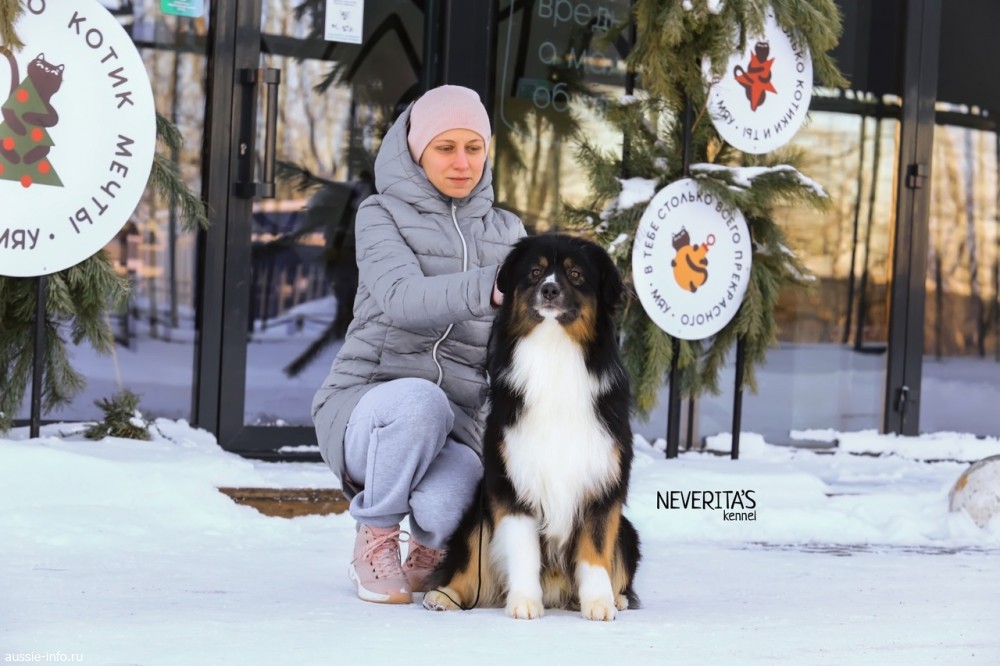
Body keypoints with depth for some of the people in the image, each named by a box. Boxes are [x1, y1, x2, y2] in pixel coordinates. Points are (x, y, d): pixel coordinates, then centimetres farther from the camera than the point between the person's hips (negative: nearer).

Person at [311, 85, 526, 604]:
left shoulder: (505, 232, 15)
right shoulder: (382, 214, 2)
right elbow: (402, 299, -20)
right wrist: (486, 288, -38)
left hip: (453, 427, 2)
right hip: (366, 405, -2)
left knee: (448, 509, -34)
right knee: (421, 400, -38)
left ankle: (428, 550, 7)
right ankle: (375, 539, -10)